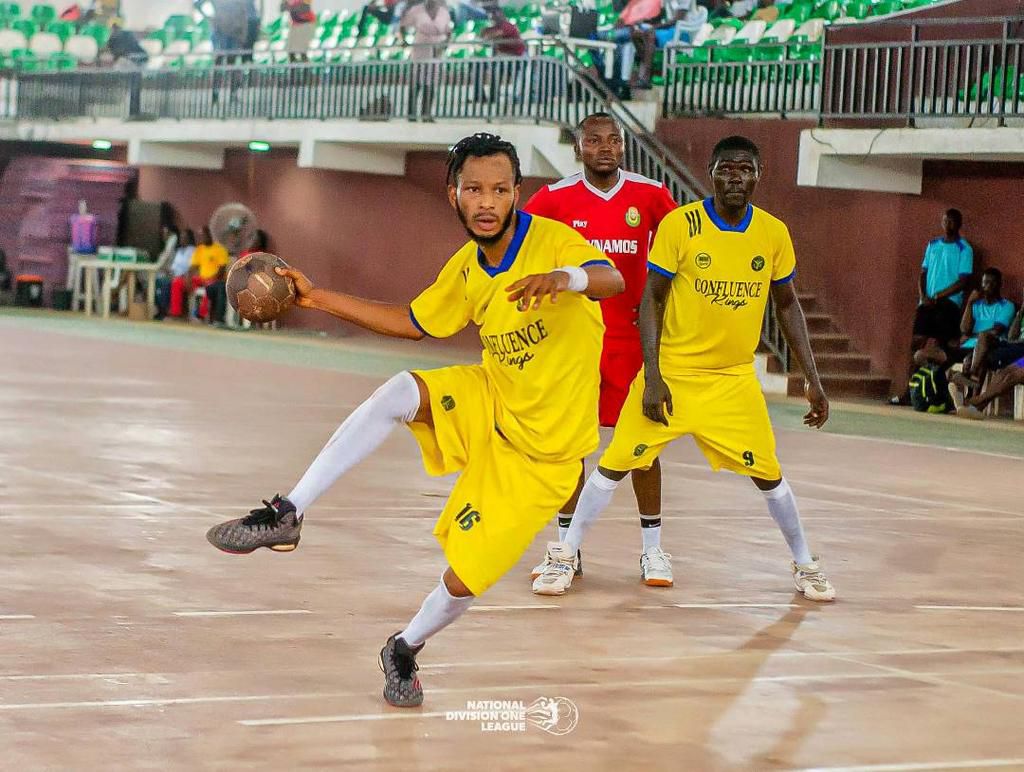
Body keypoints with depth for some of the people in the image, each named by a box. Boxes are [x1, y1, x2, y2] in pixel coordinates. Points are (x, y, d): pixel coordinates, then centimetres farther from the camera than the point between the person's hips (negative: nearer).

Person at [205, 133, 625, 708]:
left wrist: (565, 277, -63)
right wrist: (320, 299, 10)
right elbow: (413, 322, 18)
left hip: (542, 446, -5)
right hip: (489, 402, 5)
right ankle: (286, 516, -24)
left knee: (465, 580, -6)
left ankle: (406, 650, 28)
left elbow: (611, 279, -40)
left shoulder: (551, 240, -20)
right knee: (401, 393, -27)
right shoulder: (466, 269, 1)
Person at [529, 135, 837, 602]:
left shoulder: (773, 233, -2)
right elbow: (651, 300, -8)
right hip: (671, 372, -2)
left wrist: (812, 379, 6)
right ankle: (566, 555, 13)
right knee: (617, 462, -3)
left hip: (735, 380, 2)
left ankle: (804, 566, 22)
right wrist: (651, 377, -15)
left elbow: (787, 305, 10)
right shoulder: (680, 225, -12)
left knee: (767, 475, 2)